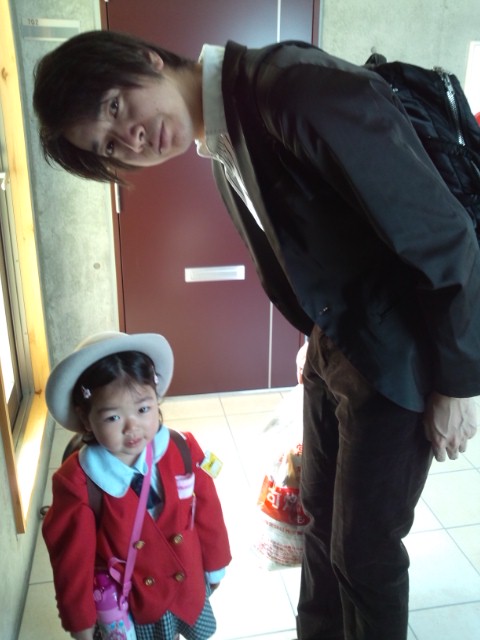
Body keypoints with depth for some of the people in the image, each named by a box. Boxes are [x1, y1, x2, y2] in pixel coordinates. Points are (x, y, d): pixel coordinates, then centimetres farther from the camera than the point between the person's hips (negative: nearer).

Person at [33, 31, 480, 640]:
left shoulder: (300, 88, -26)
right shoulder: (221, 150, 2)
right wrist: (319, 337, 14)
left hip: (397, 356, -8)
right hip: (334, 347, 8)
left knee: (363, 550, 8)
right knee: (320, 517, 23)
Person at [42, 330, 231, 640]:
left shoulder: (182, 451, -21)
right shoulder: (77, 482, -27)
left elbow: (207, 511, -7)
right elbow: (72, 556, -15)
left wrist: (215, 563, 6)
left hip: (187, 586, 3)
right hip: (125, 604, -2)